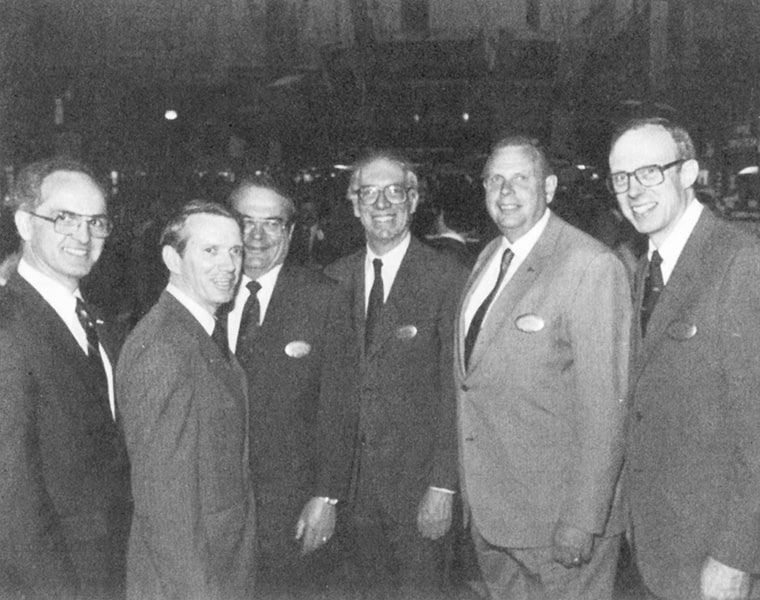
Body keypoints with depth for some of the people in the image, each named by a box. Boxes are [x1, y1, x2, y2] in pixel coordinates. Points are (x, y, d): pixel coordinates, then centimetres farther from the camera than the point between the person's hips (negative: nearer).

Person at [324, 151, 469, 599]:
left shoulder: (447, 279, -9)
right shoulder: (336, 279, 5)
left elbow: (455, 389, -10)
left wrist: (444, 484, -14)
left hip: (416, 475, -4)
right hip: (351, 474, 4)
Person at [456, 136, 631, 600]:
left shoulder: (591, 267, -18)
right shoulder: (490, 257, 8)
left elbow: (604, 405, -19)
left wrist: (582, 521, -20)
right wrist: (468, 485, 11)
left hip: (558, 513, -7)